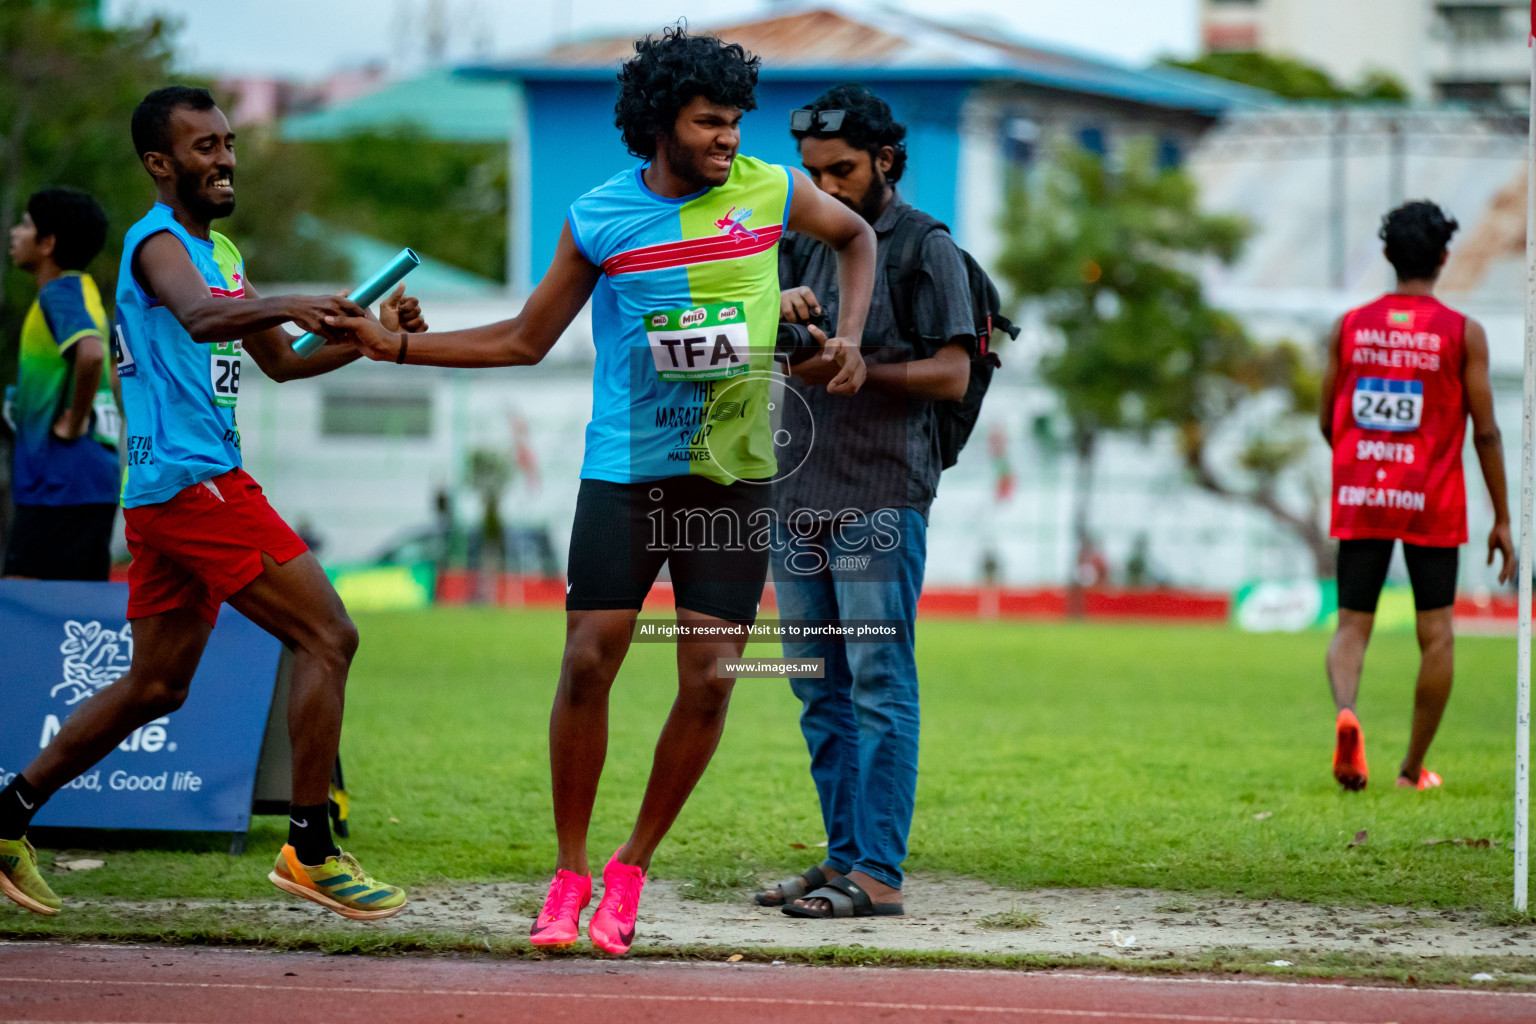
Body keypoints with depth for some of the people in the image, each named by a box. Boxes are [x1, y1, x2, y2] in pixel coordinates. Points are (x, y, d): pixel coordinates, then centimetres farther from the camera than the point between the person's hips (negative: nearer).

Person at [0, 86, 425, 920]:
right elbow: (199, 316, -32)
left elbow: (281, 361, 26)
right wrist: (289, 305, -50)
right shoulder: (159, 243, -10)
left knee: (155, 687, 15)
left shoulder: (218, 251, 20)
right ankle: (310, 851, -10)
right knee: (327, 636, -11)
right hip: (192, 479, -10)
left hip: (168, 497, 10)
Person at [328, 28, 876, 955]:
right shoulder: (600, 219, -2)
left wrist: (850, 337, 5)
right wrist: (398, 346, 3)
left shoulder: (772, 191, -1)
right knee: (588, 663, -8)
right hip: (624, 471, -1)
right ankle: (569, 876, 7)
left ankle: (632, 870, 11)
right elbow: (526, 340, 10)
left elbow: (857, 235, 21)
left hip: (735, 477, 1)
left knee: (710, 681, -6)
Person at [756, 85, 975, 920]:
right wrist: (776, 307, -13)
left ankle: (877, 873, -11)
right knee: (821, 693, 8)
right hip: (798, 496, 7)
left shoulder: (927, 249, 0)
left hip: (881, 498, -7)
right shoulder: (805, 244, 18)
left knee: (879, 688, -8)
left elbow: (951, 374, -7)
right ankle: (845, 858, 14)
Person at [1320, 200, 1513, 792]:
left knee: (1351, 626, 5)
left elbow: (1327, 422, 9)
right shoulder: (1463, 333, -4)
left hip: (1359, 497, 2)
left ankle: (1345, 713, -26)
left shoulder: (1350, 326, 3)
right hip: (1432, 501, -2)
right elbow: (1485, 432, -5)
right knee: (1435, 634, 9)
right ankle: (1413, 769, 13)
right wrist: (1502, 520, 2)